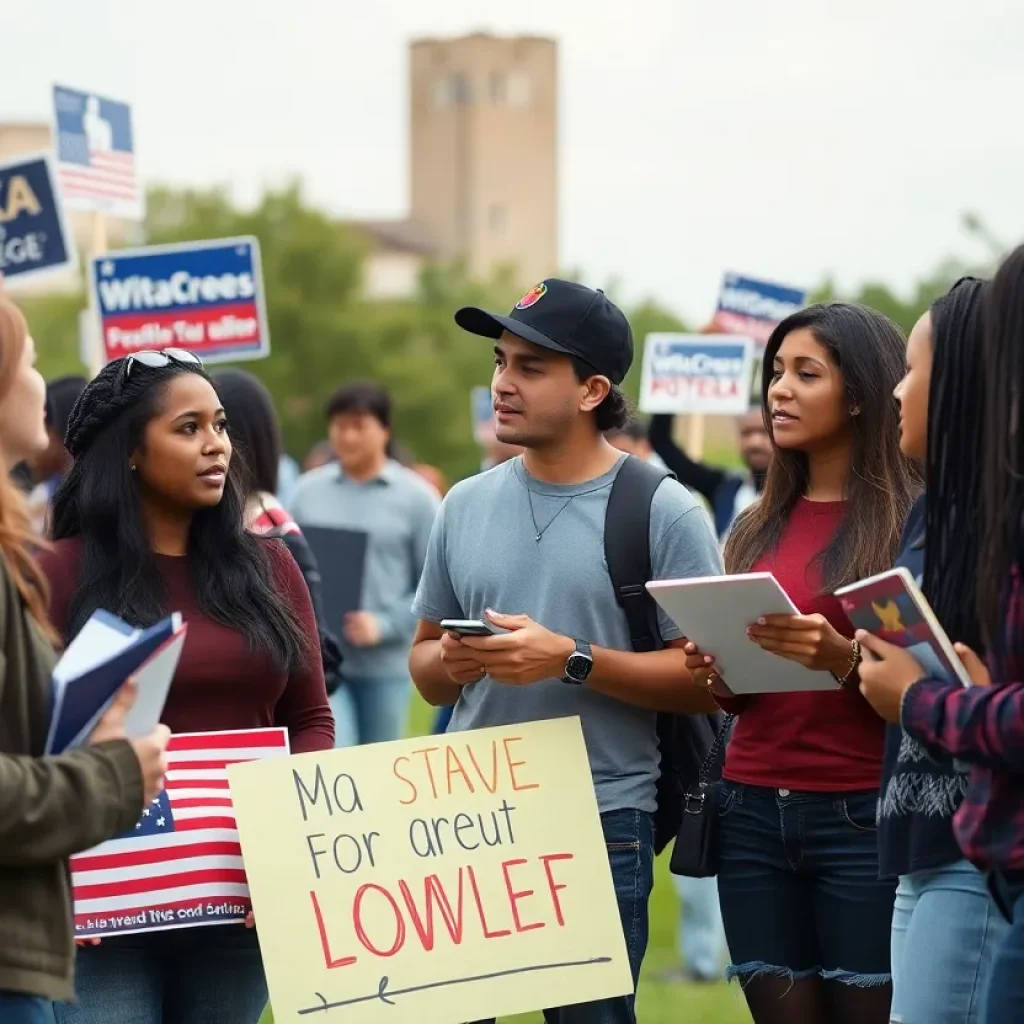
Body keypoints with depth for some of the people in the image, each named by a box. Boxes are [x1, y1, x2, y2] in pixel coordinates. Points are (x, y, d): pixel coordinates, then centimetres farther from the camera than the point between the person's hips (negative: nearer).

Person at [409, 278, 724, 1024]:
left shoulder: (663, 512, -5)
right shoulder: (467, 505, 9)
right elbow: (425, 664, 15)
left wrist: (572, 661, -19)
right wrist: (448, 662, -9)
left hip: (602, 829, -4)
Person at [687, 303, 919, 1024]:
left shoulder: (910, 520, -4)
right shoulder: (758, 528, 13)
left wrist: (842, 658, -22)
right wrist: (718, 674, -1)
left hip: (863, 820, -5)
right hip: (753, 810, 5)